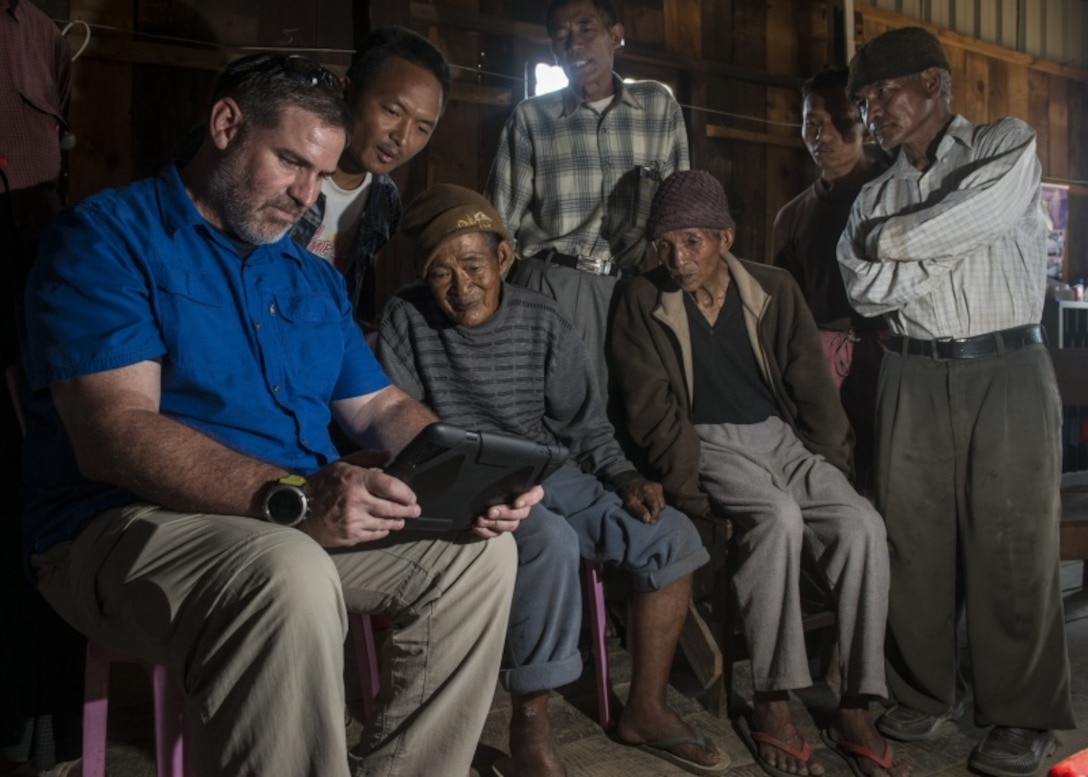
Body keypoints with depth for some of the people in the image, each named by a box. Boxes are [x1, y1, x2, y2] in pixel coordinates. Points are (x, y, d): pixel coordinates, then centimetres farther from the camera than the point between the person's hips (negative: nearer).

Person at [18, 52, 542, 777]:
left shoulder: (313, 275, 18)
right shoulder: (106, 238, -5)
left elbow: (381, 406, 17)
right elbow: (114, 435, -19)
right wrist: (289, 499, -32)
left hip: (308, 521, 8)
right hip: (123, 525, -7)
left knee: (481, 549, -5)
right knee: (289, 574, -37)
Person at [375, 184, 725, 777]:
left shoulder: (542, 322, 3)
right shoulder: (407, 318, -5)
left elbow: (582, 422, 9)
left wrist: (623, 478, -6)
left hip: (548, 473, 5)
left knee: (672, 536, -9)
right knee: (550, 542, -35)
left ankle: (645, 709, 4)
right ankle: (530, 727, -18)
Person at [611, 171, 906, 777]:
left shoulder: (775, 290, 7)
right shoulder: (643, 303, 0)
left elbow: (814, 387, 8)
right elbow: (654, 412, -5)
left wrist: (834, 471, -2)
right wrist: (688, 489, -16)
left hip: (782, 436, 3)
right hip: (709, 443, -3)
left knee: (863, 523, -24)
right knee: (778, 517, -34)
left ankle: (856, 713, -16)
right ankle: (772, 707, -23)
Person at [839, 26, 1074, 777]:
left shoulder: (1007, 144, 5)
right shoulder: (878, 194, 14)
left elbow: (981, 214, -16)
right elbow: (866, 289, 0)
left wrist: (886, 239, -4)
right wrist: (952, 242, -7)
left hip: (1008, 371, -3)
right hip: (915, 377, 4)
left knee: (1011, 545, -2)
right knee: (915, 539, 3)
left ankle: (1023, 716, 9)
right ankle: (922, 694, 16)